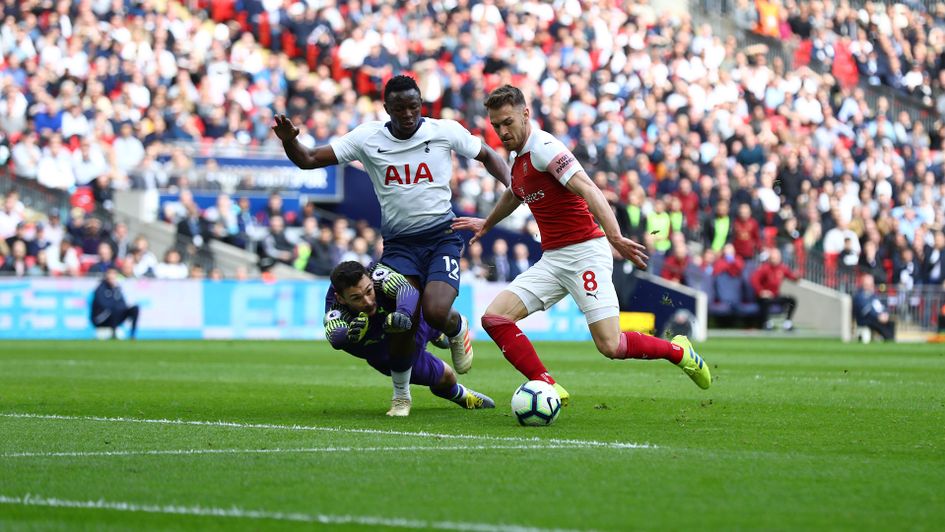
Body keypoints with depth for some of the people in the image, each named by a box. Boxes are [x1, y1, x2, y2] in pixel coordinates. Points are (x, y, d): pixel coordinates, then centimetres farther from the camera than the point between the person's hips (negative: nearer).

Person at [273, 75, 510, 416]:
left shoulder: (445, 131, -3)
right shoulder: (367, 138, -2)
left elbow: (488, 156, 12)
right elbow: (309, 160, -4)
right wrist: (289, 141, -25)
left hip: (442, 237, -1)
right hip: (399, 243, 1)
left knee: (435, 312, -23)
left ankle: (457, 329, 17)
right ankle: (401, 396, 14)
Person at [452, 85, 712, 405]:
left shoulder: (544, 147, -14)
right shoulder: (517, 157, 14)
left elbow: (588, 190, -27)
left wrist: (615, 237, -41)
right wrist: (486, 223, 56)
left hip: (584, 253, -9)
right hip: (551, 260, 9)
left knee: (609, 346, -15)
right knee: (494, 318, -8)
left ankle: (678, 351, 12)